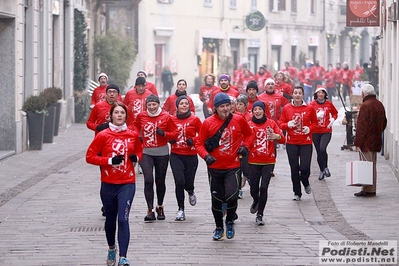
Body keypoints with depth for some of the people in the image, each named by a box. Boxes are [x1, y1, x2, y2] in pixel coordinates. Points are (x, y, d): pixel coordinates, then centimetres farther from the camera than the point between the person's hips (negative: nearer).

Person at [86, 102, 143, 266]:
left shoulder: (132, 135, 4)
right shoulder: (103, 135, -4)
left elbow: (139, 151, 22)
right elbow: (90, 156, -5)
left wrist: (136, 158, -1)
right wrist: (109, 161, -15)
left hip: (127, 184, 0)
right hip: (108, 184, 0)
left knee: (123, 219, -14)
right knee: (110, 219, 15)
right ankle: (112, 249, 40)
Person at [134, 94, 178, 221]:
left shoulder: (166, 117, -5)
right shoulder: (141, 116, 0)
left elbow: (175, 133, -1)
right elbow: (136, 127, 20)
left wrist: (164, 133, -17)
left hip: (162, 153, 0)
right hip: (146, 153, 0)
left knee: (160, 181, 10)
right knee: (148, 180, -14)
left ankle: (160, 207, 31)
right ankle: (150, 210, -13)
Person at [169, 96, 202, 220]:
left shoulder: (194, 119, -1)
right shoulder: (172, 119, 3)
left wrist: (193, 140, -13)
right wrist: (169, 139, -4)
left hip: (191, 156, 0)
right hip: (176, 155, 0)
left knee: (188, 183, 0)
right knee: (179, 181, -12)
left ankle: (191, 193, 40)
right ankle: (181, 209, 1)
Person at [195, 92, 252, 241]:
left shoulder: (239, 120, -2)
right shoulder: (208, 123, -6)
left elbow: (248, 134, 17)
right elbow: (199, 144, -1)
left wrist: (244, 146, 0)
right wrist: (206, 156, -19)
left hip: (233, 167, -1)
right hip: (214, 168, 1)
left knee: (232, 196, -17)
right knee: (217, 200, 10)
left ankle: (230, 222, 11)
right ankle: (219, 228, 29)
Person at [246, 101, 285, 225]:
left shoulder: (271, 123, 2)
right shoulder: (249, 125, 2)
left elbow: (282, 139, -8)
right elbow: (246, 144, -4)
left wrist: (275, 136, -29)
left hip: (268, 162, -1)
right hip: (253, 162, 1)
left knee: (263, 188, -10)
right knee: (254, 189, 1)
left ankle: (260, 215, 1)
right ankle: (256, 201, 37)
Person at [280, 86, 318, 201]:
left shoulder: (309, 108, 0)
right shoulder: (286, 108, 2)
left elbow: (314, 122, 10)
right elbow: (281, 124, 5)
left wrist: (310, 128, -10)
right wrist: (288, 125, -16)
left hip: (306, 143, -1)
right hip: (291, 143, 1)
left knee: (305, 167, -9)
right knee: (294, 168, 2)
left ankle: (306, 183, 25)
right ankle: (297, 193, 16)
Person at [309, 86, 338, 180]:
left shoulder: (329, 104, 2)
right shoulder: (312, 104, -2)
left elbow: (335, 113, 19)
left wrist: (333, 119, 1)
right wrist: (317, 116, -23)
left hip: (326, 131, -1)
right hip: (315, 132, 1)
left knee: (322, 148, -21)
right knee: (318, 151, 7)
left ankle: (326, 167, -1)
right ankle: (322, 171, 23)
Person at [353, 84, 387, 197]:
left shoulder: (365, 105, -16)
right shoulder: (379, 105, 10)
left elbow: (361, 127, -19)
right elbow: (384, 123, 20)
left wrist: (357, 143, -18)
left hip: (366, 142, -8)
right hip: (376, 141, 8)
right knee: (372, 165, 14)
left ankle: (367, 190, -5)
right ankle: (372, 189, 19)